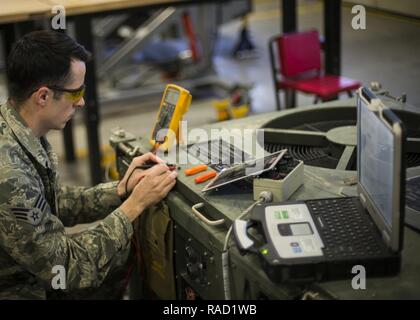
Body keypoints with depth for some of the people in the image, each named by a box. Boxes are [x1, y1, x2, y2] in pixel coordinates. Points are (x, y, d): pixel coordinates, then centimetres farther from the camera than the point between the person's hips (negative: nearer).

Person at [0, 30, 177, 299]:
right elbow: (68, 270, -22)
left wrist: (120, 190, -5)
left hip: (33, 273, 7)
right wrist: (135, 205, -17)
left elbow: (54, 204, 7)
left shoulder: (25, 134, -5)